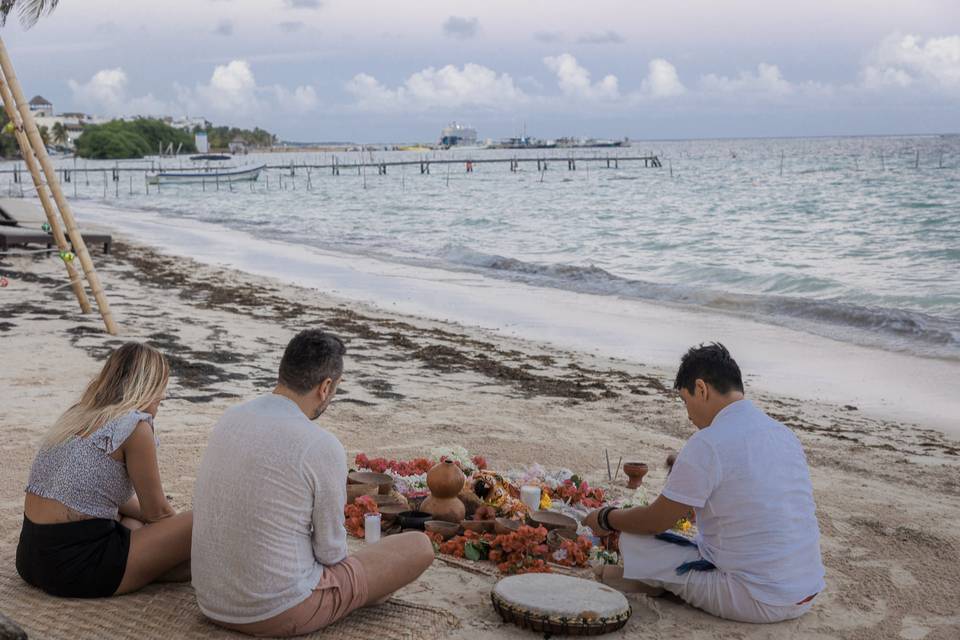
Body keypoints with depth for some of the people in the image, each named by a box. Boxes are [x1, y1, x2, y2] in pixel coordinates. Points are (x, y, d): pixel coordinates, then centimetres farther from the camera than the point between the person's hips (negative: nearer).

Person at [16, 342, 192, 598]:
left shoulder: (75, 415, 14)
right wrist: (183, 527, 20)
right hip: (77, 565, -9)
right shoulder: (134, 425, -10)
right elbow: (156, 512, -1)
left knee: (134, 523, 31)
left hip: (31, 558, 9)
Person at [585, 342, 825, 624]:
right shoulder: (785, 434, 7)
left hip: (757, 601, -8)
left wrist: (605, 519, 12)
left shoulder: (708, 443, -16)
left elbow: (655, 522, -6)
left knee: (634, 544, -1)